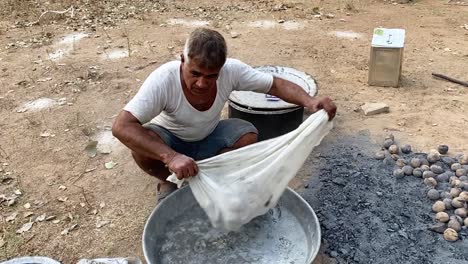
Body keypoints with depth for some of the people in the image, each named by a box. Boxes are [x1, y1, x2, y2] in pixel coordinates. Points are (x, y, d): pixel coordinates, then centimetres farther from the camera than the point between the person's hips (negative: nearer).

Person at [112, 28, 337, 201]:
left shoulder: (232, 70, -28)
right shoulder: (163, 80, -36)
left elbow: (276, 85, -19)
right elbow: (121, 126, -43)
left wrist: (309, 101, -39)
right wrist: (171, 156, -55)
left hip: (208, 139, 3)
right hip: (170, 140, -2)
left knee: (248, 135, -24)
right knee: (142, 146, -34)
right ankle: (169, 183, -1)